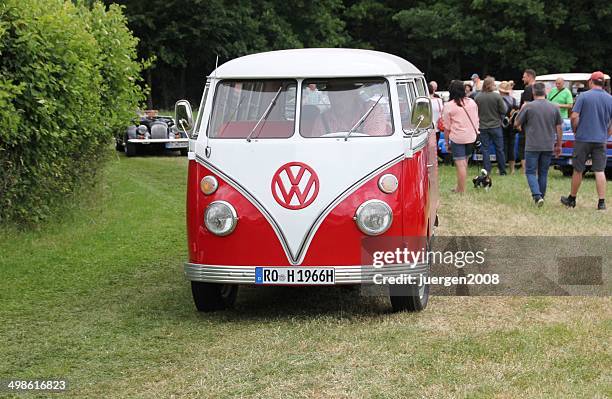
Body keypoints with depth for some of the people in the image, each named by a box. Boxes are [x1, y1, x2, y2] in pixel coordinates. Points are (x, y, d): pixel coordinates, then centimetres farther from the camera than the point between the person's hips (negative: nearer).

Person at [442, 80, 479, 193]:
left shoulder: (448, 106, -7)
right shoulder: (472, 102, 8)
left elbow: (447, 127, -5)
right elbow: (476, 119, 16)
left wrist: (447, 142, 4)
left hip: (457, 138, -5)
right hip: (471, 137, 5)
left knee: (460, 164, -3)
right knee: (464, 162, 15)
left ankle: (462, 190, 0)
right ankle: (459, 187, 23)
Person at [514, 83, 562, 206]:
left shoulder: (528, 106, -8)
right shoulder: (554, 108, 3)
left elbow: (517, 123, 1)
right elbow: (559, 128, 7)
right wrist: (559, 145, 16)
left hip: (532, 146, -3)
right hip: (548, 146, 3)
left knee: (530, 172, 3)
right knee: (543, 173, 14)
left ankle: (537, 196, -15)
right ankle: (541, 197, 20)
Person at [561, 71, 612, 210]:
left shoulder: (583, 96, -6)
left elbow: (574, 116, -12)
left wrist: (575, 131, 4)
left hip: (583, 139, -2)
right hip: (601, 140, 2)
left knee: (578, 170, 8)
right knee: (600, 171, 3)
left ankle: (572, 199, 21)